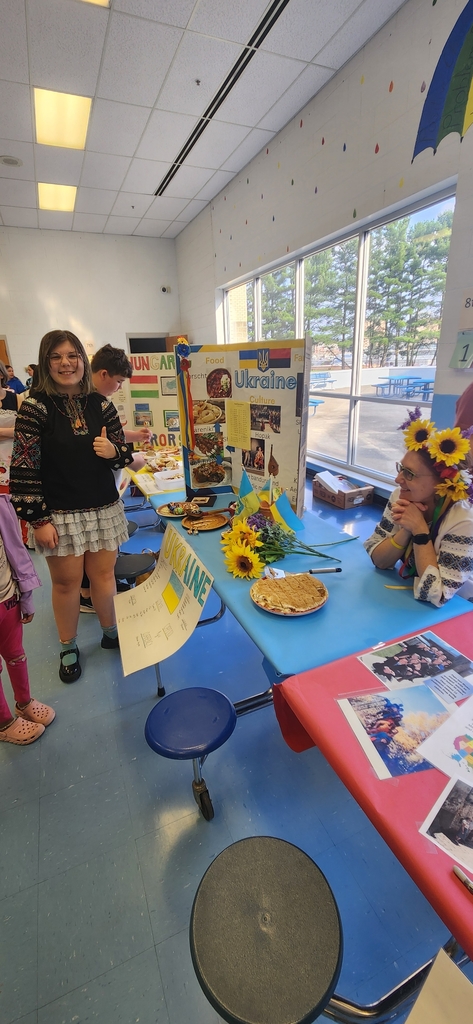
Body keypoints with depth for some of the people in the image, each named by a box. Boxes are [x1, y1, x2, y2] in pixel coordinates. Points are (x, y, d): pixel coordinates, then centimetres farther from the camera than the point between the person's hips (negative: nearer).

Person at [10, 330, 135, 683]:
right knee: (66, 583, 10)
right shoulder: (35, 407, -8)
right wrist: (38, 520, -13)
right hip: (59, 514, -3)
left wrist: (113, 451, -16)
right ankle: (68, 648, 32)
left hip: (104, 508, 3)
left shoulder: (100, 404, 3)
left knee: (104, 575, 14)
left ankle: (111, 633, 36)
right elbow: (24, 468, -11)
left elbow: (125, 455, 8)